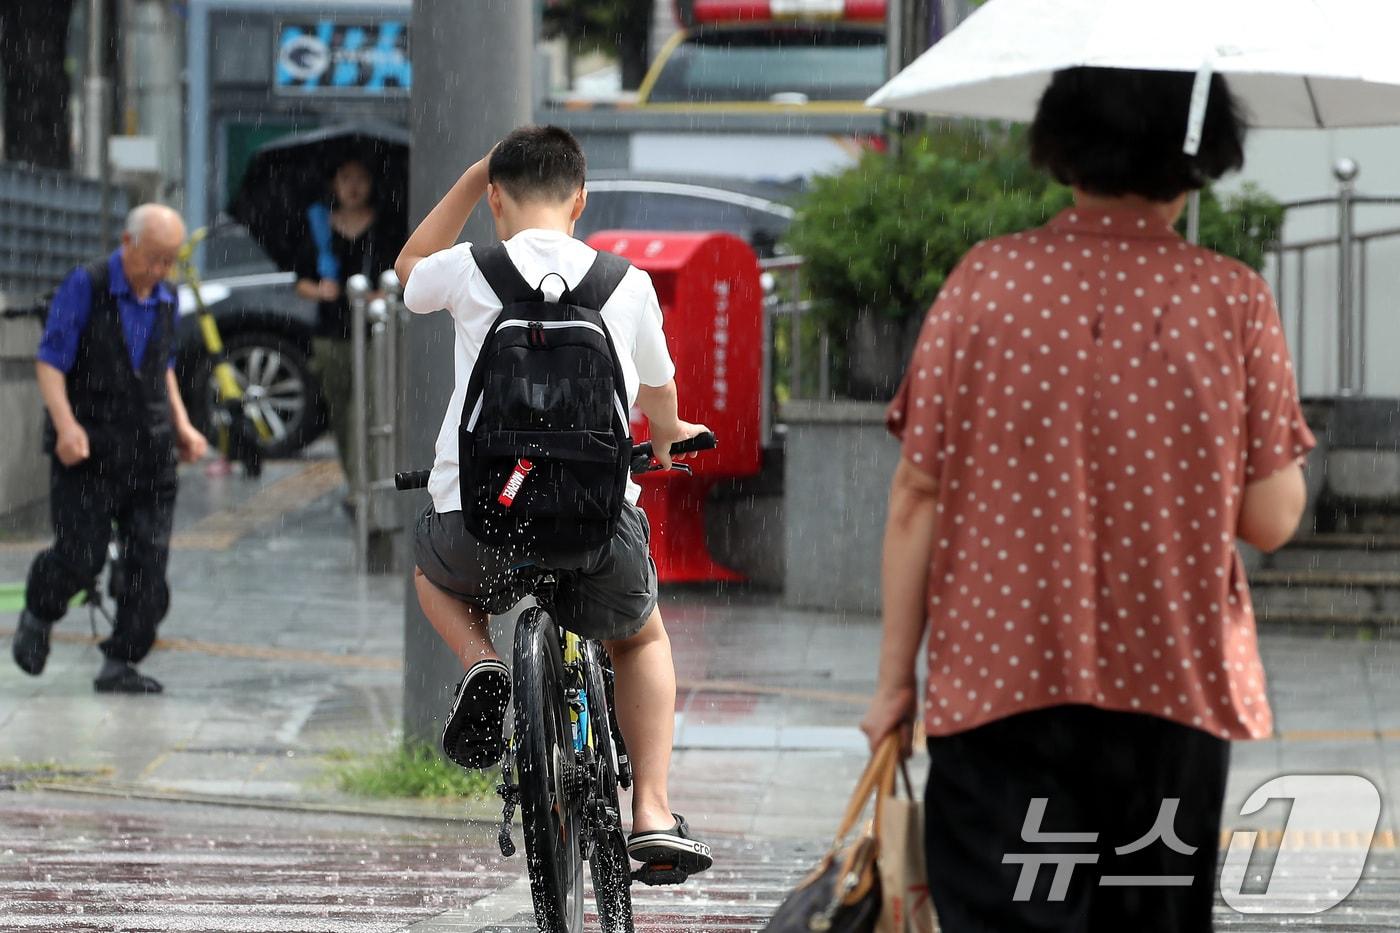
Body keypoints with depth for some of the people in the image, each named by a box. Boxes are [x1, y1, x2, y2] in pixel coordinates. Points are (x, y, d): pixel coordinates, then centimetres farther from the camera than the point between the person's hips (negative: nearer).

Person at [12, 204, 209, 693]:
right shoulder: (85, 286, -6)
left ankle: (120, 664, 3)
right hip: (88, 450, -5)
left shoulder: (165, 299, 11)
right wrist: (66, 424, -21)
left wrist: (182, 425, 14)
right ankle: (38, 617, 24)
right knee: (80, 557, -6)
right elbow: (49, 361, -8)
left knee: (149, 562, -4)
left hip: (150, 453, 5)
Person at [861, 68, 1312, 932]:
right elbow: (1271, 520, -2)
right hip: (1178, 693, 1)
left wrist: (896, 674, 4)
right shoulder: (1235, 300, -4)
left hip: (1000, 683, -1)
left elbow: (918, 498, -4)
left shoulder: (988, 279, -4)